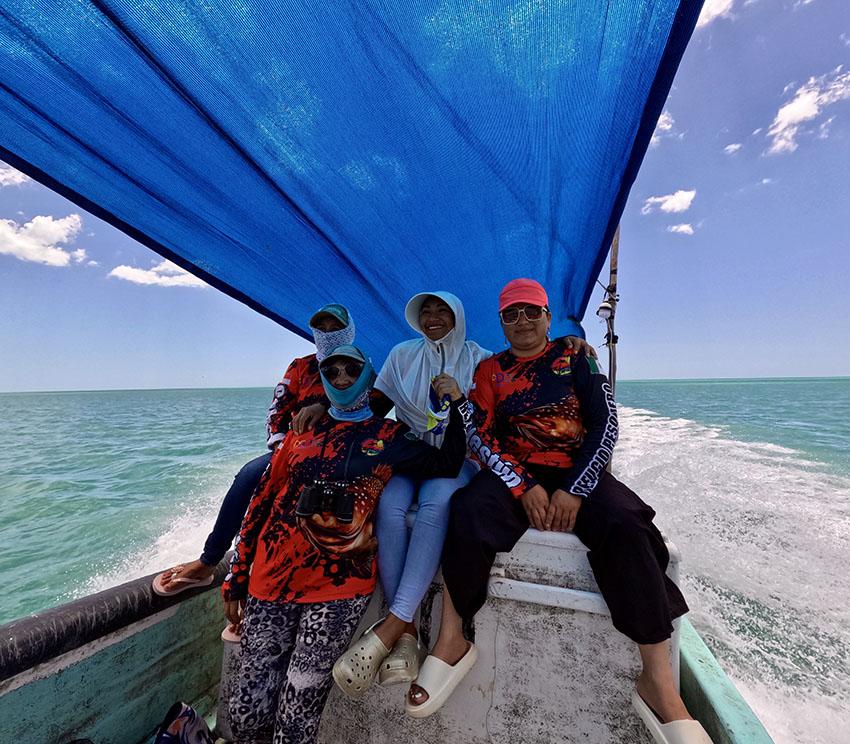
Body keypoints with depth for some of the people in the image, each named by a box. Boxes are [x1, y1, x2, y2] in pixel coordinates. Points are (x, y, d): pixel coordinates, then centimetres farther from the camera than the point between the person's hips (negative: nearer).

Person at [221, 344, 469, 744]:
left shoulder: (389, 436, 3)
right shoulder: (303, 430, 8)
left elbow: (449, 465, 0)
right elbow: (262, 501, 10)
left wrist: (457, 404, -6)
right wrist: (236, 580, 11)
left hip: (339, 585, -2)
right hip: (272, 577, 3)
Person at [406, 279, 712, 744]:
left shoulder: (576, 359, 9)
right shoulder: (490, 370, 10)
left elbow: (604, 424, 0)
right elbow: (479, 435, 0)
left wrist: (574, 490, -13)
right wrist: (524, 487, -14)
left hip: (579, 472, 1)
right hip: (513, 474, 0)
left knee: (626, 523, -28)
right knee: (469, 508, -29)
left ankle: (658, 681, -14)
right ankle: (451, 642, -13)